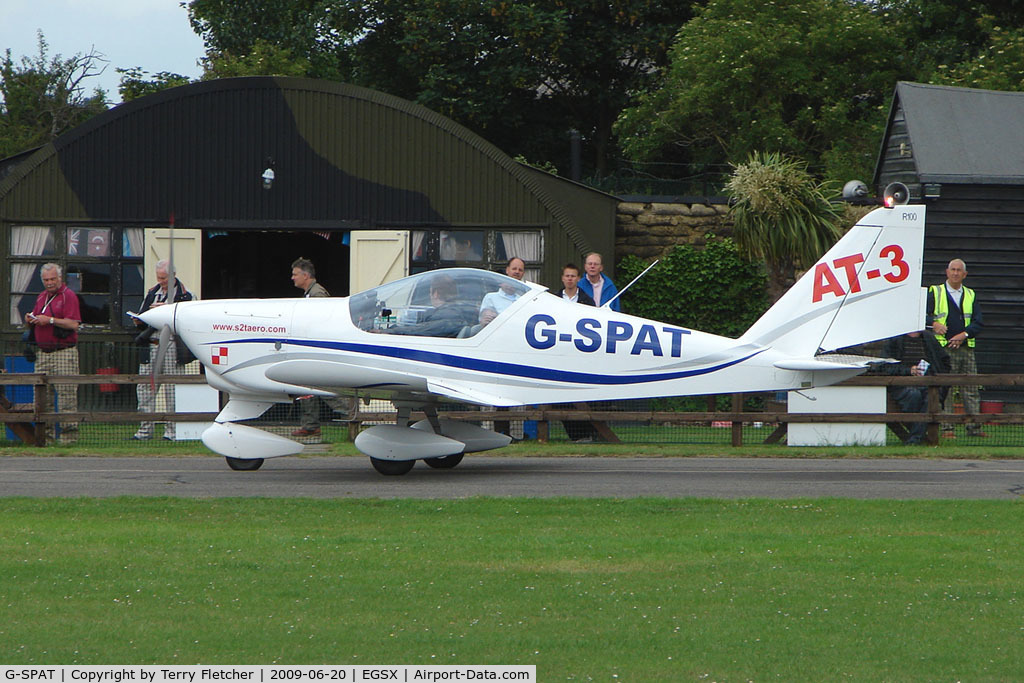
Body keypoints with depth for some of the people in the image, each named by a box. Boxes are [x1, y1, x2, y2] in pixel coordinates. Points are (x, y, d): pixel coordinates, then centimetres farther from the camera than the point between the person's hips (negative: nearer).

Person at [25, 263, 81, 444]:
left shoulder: (68, 296, -4)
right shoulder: (41, 297, 18)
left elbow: (74, 324, -14)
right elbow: (37, 320, 27)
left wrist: (50, 320, -17)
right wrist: (30, 319, 4)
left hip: (64, 352, -7)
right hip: (43, 352, 7)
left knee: (66, 393, -8)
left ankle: (69, 434, -8)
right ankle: (45, 434, 8)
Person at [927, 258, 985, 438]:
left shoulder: (970, 295, 15)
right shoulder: (935, 293, 7)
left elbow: (978, 322, 8)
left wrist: (964, 335, -9)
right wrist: (933, 324, -18)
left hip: (966, 347, 3)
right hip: (943, 348, -3)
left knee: (971, 390, 2)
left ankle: (974, 427, 6)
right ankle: (946, 428, -3)